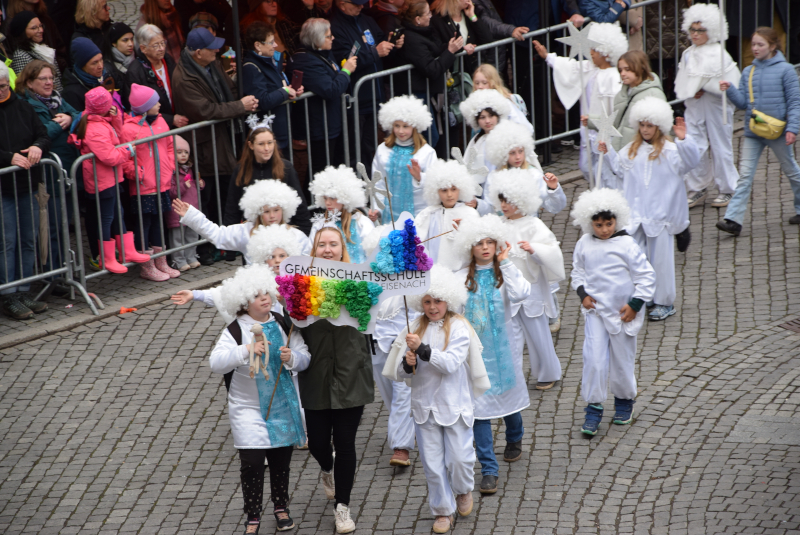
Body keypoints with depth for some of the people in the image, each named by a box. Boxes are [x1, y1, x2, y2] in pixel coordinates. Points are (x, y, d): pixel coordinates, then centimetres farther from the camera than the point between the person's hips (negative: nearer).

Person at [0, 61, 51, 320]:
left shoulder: (22, 107, 9)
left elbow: (43, 135, 10)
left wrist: (38, 146, -12)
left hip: (26, 185, 6)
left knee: (28, 240, 9)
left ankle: (24, 293, 19)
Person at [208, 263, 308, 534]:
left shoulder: (282, 324, 0)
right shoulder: (235, 331, -10)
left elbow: (304, 356, 1)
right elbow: (216, 363, -22)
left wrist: (291, 357, -21)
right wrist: (246, 350, -34)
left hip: (282, 405, 3)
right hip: (248, 408, -3)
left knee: (281, 459, 13)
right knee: (252, 462, -7)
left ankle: (281, 507, 33)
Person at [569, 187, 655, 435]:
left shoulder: (627, 245, -12)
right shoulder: (584, 244, -1)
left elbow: (646, 276, -7)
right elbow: (578, 271, 15)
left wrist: (635, 304, -11)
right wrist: (583, 293, -2)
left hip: (623, 312, -2)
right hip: (595, 310, 2)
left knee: (623, 359, 10)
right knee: (594, 359, -7)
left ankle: (624, 400, 33)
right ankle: (593, 408, 1)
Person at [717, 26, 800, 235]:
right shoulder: (748, 72, 8)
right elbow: (742, 102, 6)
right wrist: (730, 90, -12)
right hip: (752, 132, 3)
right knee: (745, 175, -5)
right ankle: (733, 219, -13)